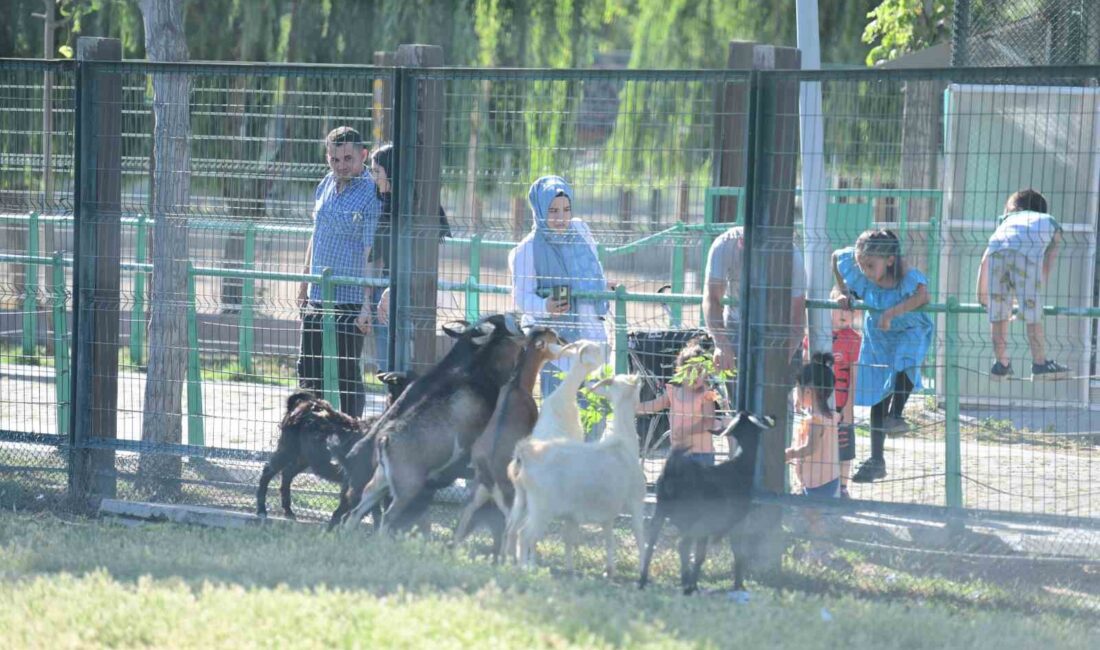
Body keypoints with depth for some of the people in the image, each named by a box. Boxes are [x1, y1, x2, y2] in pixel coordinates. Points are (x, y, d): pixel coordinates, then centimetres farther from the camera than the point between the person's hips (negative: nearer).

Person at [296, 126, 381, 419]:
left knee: (347, 375, -3)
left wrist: (367, 305, -23)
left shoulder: (371, 195, -13)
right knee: (308, 372, 13)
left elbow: (371, 255, -17)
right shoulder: (326, 186, 10)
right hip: (317, 296, 8)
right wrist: (304, 284, 22)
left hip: (350, 300, -8)